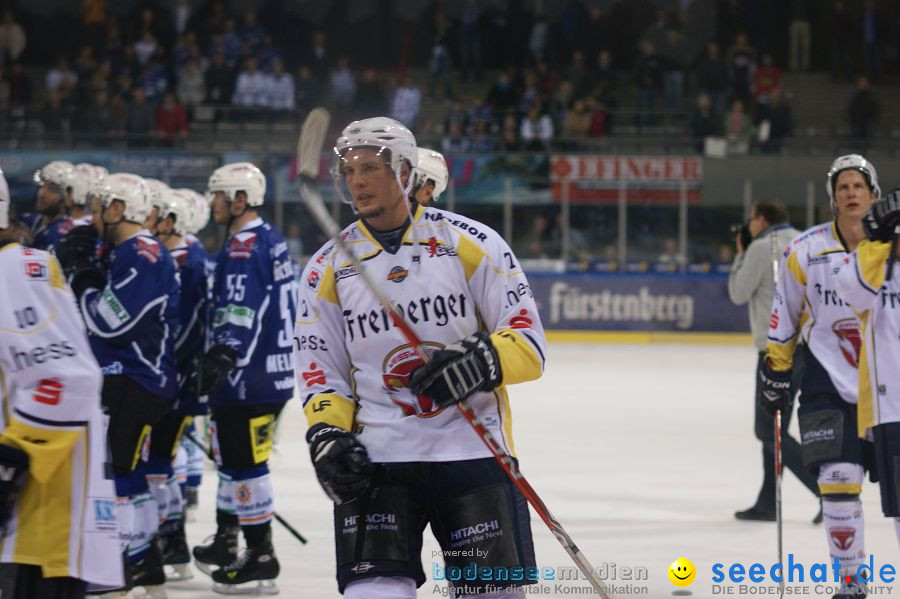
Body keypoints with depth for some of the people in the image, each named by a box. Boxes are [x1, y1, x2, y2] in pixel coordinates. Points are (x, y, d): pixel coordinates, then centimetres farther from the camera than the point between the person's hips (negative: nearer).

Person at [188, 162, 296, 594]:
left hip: (248, 377, -11)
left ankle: (261, 559, -2)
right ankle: (227, 543, 30)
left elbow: (241, 314, -28)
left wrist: (220, 359, -37)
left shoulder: (244, 247, -17)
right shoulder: (270, 240, 16)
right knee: (234, 457, 20)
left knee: (244, 463, -5)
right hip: (272, 370, 11)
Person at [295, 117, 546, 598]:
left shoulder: (470, 243, -1)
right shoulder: (328, 268, 7)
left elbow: (528, 341, -3)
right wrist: (327, 436, -9)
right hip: (375, 456, 1)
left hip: (472, 449, -1)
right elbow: (319, 370, 9)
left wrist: (483, 362, -22)